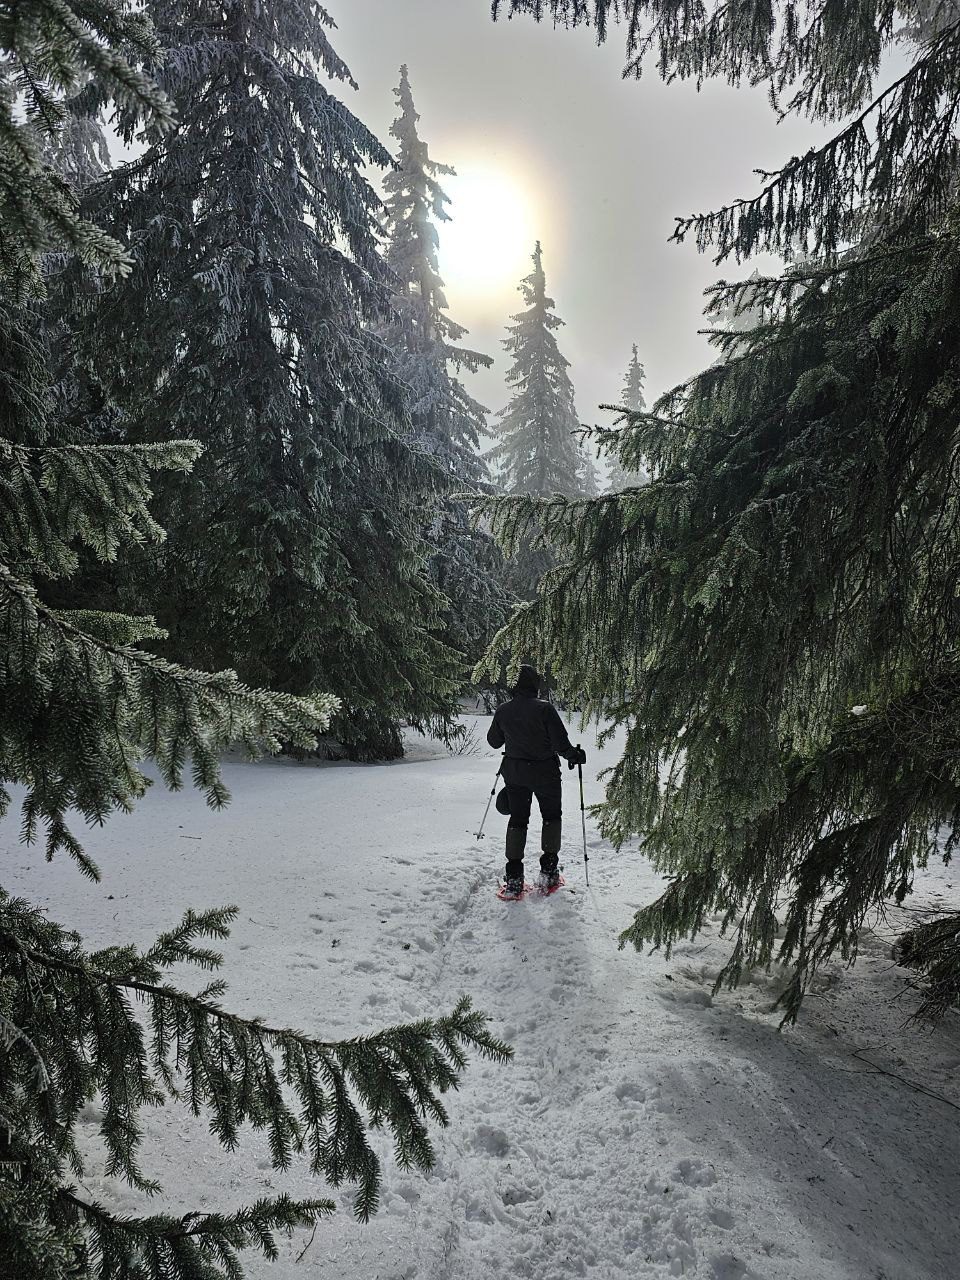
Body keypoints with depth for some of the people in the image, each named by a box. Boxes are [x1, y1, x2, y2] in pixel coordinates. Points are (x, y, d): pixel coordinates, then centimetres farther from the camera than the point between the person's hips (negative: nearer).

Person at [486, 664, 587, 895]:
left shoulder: (503, 710, -5)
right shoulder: (544, 708, -18)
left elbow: (494, 741, 8)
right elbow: (560, 742, -18)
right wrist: (574, 755, 1)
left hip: (514, 773, 3)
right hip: (545, 772, -3)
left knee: (517, 819, 13)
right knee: (551, 816, 17)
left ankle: (513, 877, 9)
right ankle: (549, 871, 16)